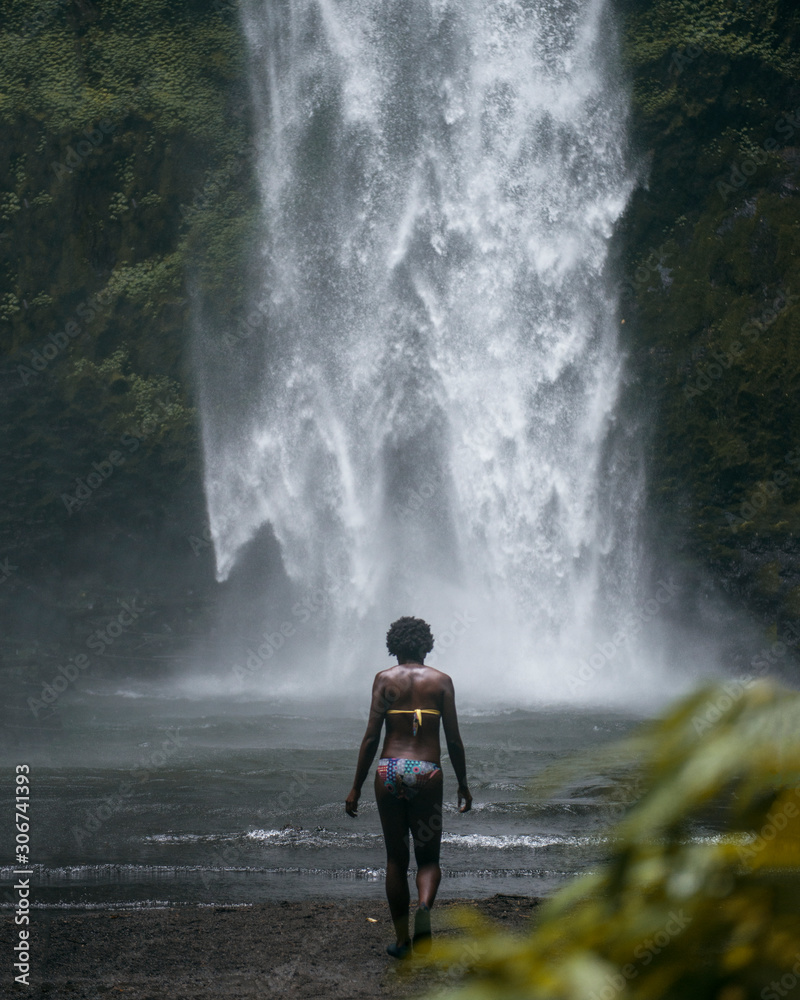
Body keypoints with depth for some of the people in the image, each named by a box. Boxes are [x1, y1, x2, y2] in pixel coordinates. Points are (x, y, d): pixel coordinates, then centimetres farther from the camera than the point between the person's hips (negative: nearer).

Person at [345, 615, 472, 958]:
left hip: (390, 770, 0)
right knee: (428, 858, 11)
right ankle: (425, 905, -20)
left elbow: (371, 737, -1)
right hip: (427, 773, 0)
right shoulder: (441, 681, 5)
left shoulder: (385, 679, 3)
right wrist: (463, 785, 12)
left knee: (395, 859, 10)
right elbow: (454, 740, 2)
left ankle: (401, 939, 12)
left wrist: (356, 787, 3)